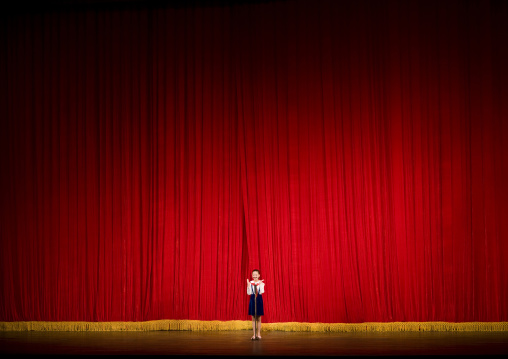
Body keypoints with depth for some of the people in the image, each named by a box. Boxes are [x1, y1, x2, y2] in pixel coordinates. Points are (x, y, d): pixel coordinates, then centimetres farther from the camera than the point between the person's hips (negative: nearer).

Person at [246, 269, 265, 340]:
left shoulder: (261, 283, -3)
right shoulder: (250, 283, 0)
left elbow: (261, 292, -16)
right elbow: (249, 293, -8)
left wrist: (260, 284, -26)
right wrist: (248, 285, -19)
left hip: (259, 300, -1)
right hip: (252, 299, 1)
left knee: (259, 318, 4)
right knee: (253, 318, 4)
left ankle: (258, 334, 12)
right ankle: (254, 334, 9)